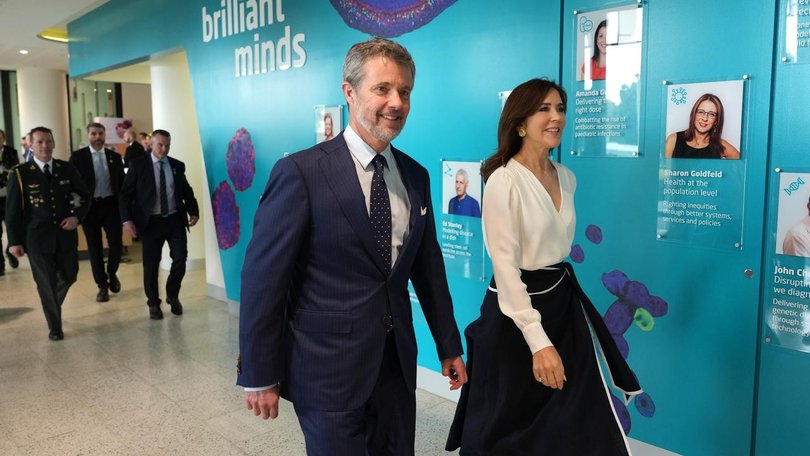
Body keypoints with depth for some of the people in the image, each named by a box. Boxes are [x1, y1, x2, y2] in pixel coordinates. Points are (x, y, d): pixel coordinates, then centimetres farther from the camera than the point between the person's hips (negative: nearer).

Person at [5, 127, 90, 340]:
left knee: (69, 276, 15)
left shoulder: (67, 169, 2)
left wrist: (76, 217, -8)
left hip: (65, 235, 3)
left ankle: (52, 305, 46)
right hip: (37, 238, -3)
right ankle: (55, 327, 21)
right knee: (46, 283, 4)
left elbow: (85, 196, 11)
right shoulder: (20, 173, -6)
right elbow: (12, 210, -4)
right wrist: (14, 241, -8)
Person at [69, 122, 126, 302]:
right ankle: (102, 285, 17)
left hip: (111, 205, 1)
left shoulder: (115, 156, 7)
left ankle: (112, 273, 26)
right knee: (94, 248, 5)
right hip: (89, 206, -1)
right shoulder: (77, 156, 0)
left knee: (116, 244, -3)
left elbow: (122, 182, 9)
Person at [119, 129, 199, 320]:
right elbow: (125, 195, -2)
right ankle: (154, 304, 23)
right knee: (151, 265, 5)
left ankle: (173, 296, 25)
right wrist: (127, 220, -12)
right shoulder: (138, 165, -1)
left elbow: (187, 191, 15)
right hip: (151, 222, -2)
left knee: (180, 260, -1)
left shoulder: (178, 166, 8)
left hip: (175, 220, 2)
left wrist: (193, 211, 0)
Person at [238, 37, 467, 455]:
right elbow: (263, 277, -13)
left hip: (396, 362, 6)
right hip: (328, 368, -5)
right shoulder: (302, 173, -15)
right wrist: (259, 375, -10)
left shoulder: (415, 176, 4)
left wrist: (448, 345, 15)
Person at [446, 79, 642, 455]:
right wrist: (538, 341, -24)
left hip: (563, 301, 7)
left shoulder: (566, 177, 7)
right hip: (515, 312, -7)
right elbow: (505, 267, -21)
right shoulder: (504, 181, -17)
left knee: (573, 425, 12)